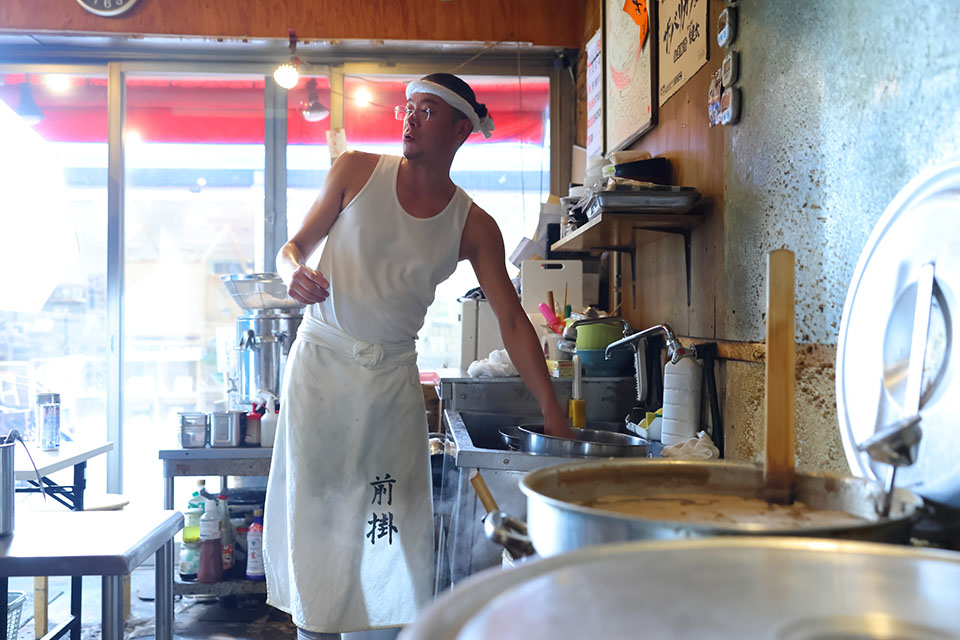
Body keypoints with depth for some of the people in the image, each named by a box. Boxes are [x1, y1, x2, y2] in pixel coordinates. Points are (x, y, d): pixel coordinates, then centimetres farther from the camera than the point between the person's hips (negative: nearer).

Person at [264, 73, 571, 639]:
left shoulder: (473, 226, 1)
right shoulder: (357, 171, 2)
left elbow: (513, 322, 0)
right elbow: (296, 245, 8)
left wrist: (551, 409, -6)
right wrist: (294, 272, -17)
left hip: (394, 377, 1)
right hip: (321, 364, 0)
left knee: (395, 524, 0)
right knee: (315, 510, 1)